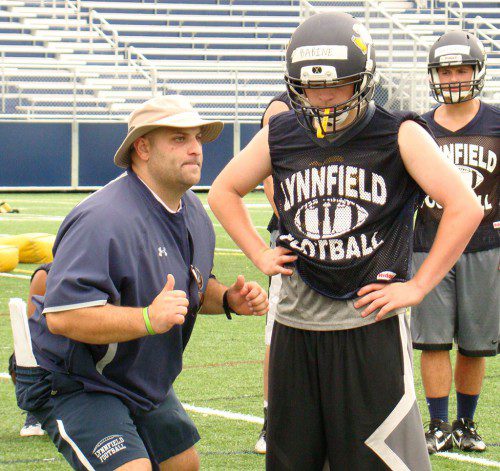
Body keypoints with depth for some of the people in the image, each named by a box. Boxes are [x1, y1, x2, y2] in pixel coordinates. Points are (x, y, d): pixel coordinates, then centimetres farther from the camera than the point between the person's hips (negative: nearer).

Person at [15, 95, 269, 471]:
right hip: (74, 385, -10)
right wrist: (148, 320, -43)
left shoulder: (193, 213, 4)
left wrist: (227, 299, 0)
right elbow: (61, 316, -37)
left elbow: (192, 288, 21)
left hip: (146, 382, 10)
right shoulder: (103, 220, -29)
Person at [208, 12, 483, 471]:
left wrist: (418, 286, -10)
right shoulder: (279, 137, 6)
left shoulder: (399, 136, -5)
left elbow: (465, 207, -10)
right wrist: (260, 255, 10)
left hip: (371, 326, -4)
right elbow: (223, 192, 22)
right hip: (296, 326, 4)